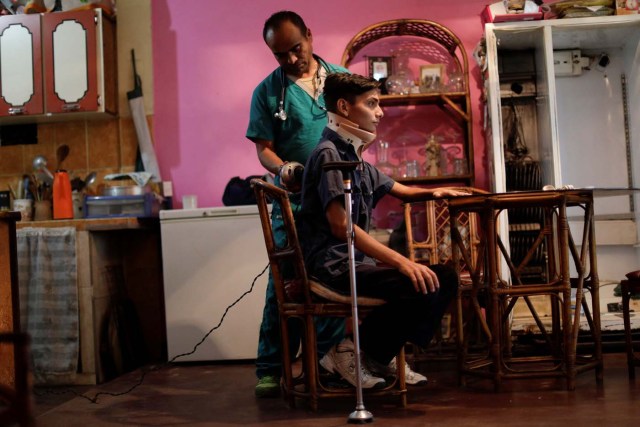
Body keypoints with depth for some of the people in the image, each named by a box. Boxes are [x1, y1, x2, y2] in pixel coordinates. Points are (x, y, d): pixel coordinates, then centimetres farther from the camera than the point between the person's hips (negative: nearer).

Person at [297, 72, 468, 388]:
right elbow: (340, 225, -20)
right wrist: (400, 261, -25)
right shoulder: (329, 154, -10)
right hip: (333, 265, -9)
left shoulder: (355, 158, 19)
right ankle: (355, 352, -8)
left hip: (354, 261, 9)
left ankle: (379, 358, 7)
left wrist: (432, 192, 9)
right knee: (421, 287, -25)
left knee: (444, 278, 1)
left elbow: (400, 190, 33)